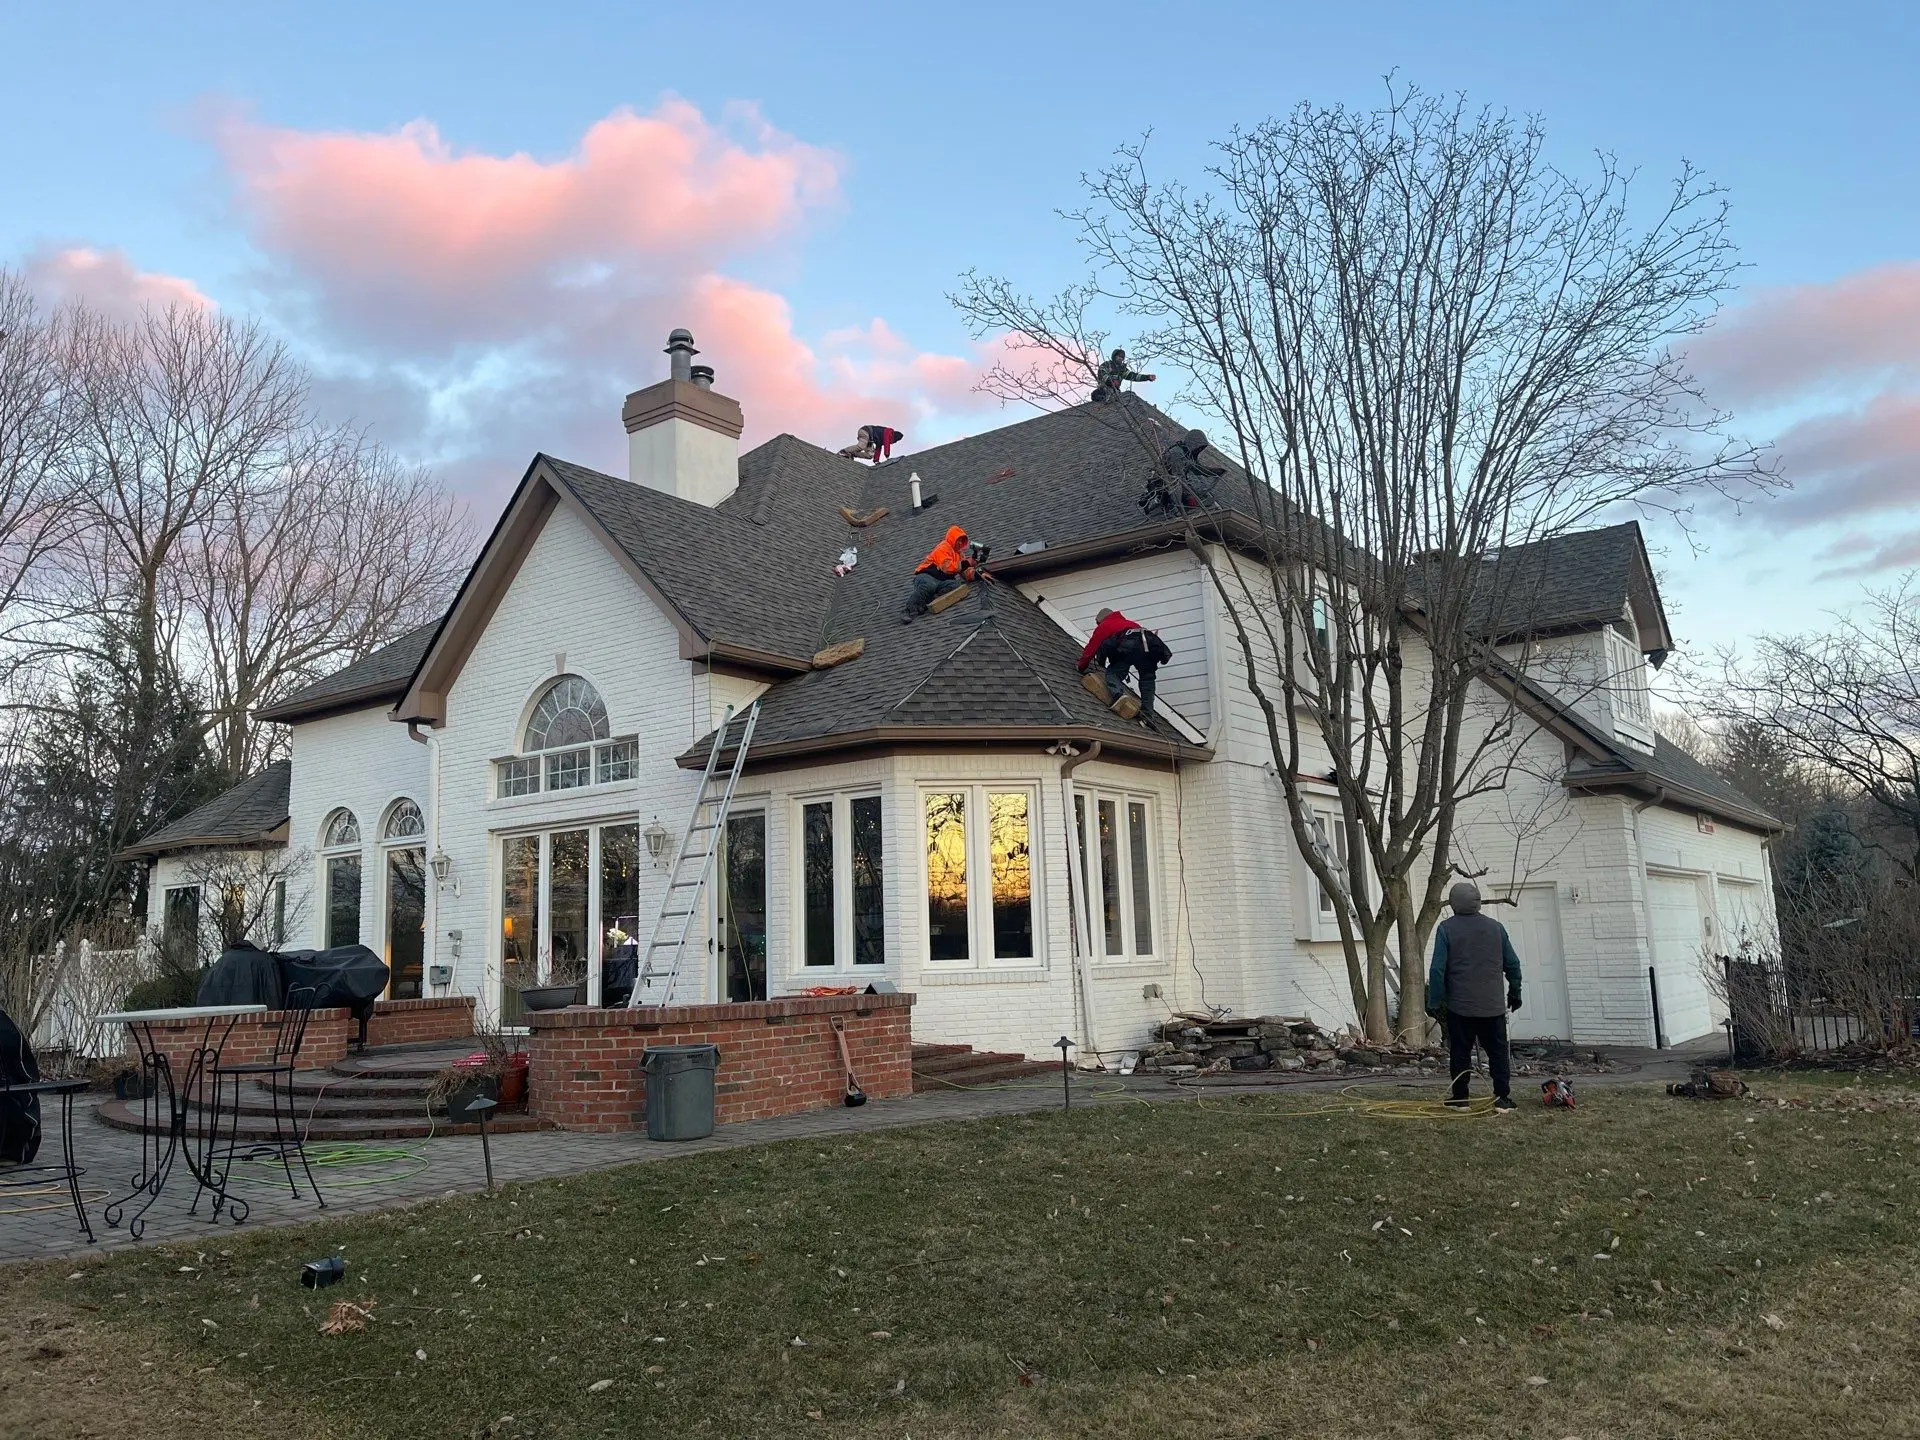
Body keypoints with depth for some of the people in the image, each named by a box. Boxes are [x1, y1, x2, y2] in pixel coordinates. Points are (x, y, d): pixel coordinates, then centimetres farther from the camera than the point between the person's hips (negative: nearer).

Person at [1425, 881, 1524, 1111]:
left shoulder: (1446, 928, -5)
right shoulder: (1495, 927, 5)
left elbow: (1438, 969, -8)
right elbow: (1512, 964, 10)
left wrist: (1434, 1002, -2)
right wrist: (1515, 993, 22)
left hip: (1459, 1006, -2)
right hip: (1493, 1006, 2)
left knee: (1460, 1053, 5)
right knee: (1499, 1052, 8)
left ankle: (1460, 1098, 9)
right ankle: (1503, 1099, 5)